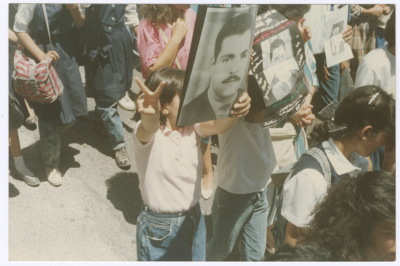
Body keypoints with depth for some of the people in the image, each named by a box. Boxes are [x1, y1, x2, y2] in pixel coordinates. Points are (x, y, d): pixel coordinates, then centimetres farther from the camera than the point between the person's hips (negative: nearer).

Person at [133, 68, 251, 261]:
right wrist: (149, 114, -67)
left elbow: (219, 125, -23)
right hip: (159, 227, -5)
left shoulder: (192, 128, -5)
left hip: (194, 221, 5)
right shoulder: (146, 134, -19)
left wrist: (234, 109, -46)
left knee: (197, 259, 22)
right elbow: (149, 128, -43)